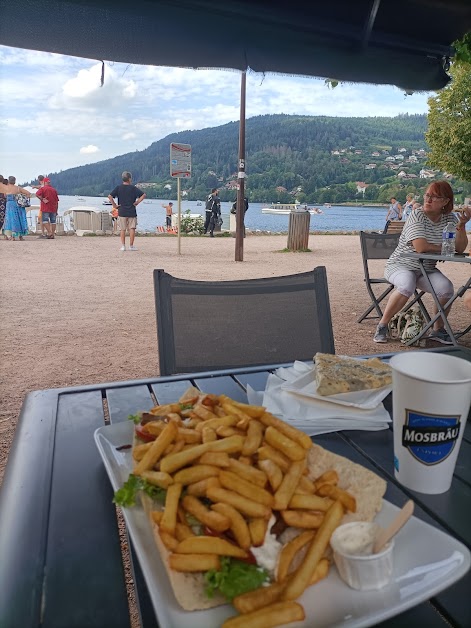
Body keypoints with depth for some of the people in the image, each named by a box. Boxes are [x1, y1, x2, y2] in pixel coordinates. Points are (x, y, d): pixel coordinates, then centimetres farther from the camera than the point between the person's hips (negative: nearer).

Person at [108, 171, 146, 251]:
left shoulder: (118, 188, 1)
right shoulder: (133, 188, -1)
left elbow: (110, 196, -8)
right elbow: (143, 195, -5)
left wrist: (114, 205, -2)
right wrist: (137, 202, -1)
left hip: (122, 212, 1)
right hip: (132, 212, -1)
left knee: (122, 229, 6)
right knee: (132, 229, 5)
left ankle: (123, 246, 4)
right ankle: (131, 246, 5)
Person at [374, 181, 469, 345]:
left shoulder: (449, 219, 3)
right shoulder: (417, 215, -13)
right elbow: (420, 247, -26)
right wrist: (443, 248, -10)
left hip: (427, 269, 4)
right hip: (400, 265, -4)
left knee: (446, 288, -24)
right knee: (407, 285, -36)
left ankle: (438, 329, 0)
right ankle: (382, 326, -19)